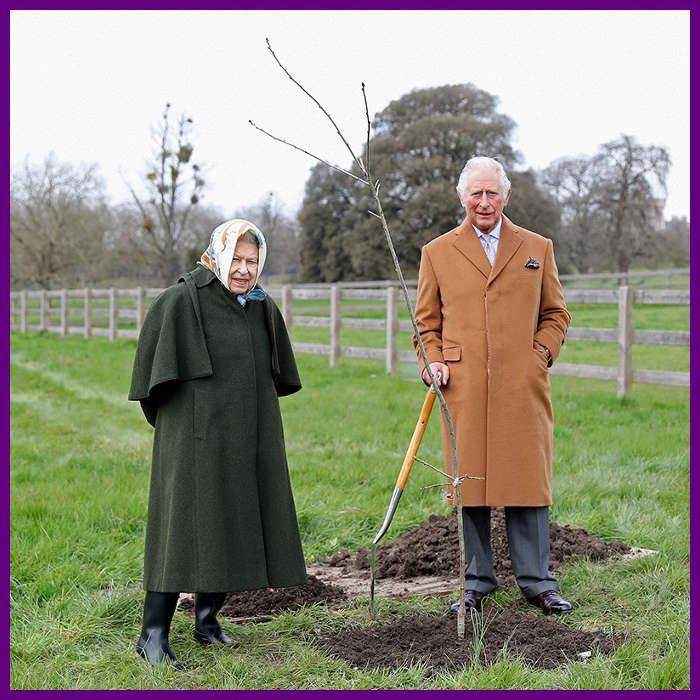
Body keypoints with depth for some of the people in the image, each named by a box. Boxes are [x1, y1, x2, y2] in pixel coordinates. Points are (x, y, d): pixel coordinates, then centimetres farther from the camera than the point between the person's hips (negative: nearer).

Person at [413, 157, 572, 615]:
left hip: (522, 388, 0)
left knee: (527, 482, 1)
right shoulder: (438, 252, 11)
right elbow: (426, 322, 15)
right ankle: (477, 583, 15)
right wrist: (432, 362, -2)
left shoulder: (538, 248, 13)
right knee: (470, 486, 3)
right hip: (463, 388, 0)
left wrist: (541, 354, 0)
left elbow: (556, 314, 17)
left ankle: (537, 582, 12)